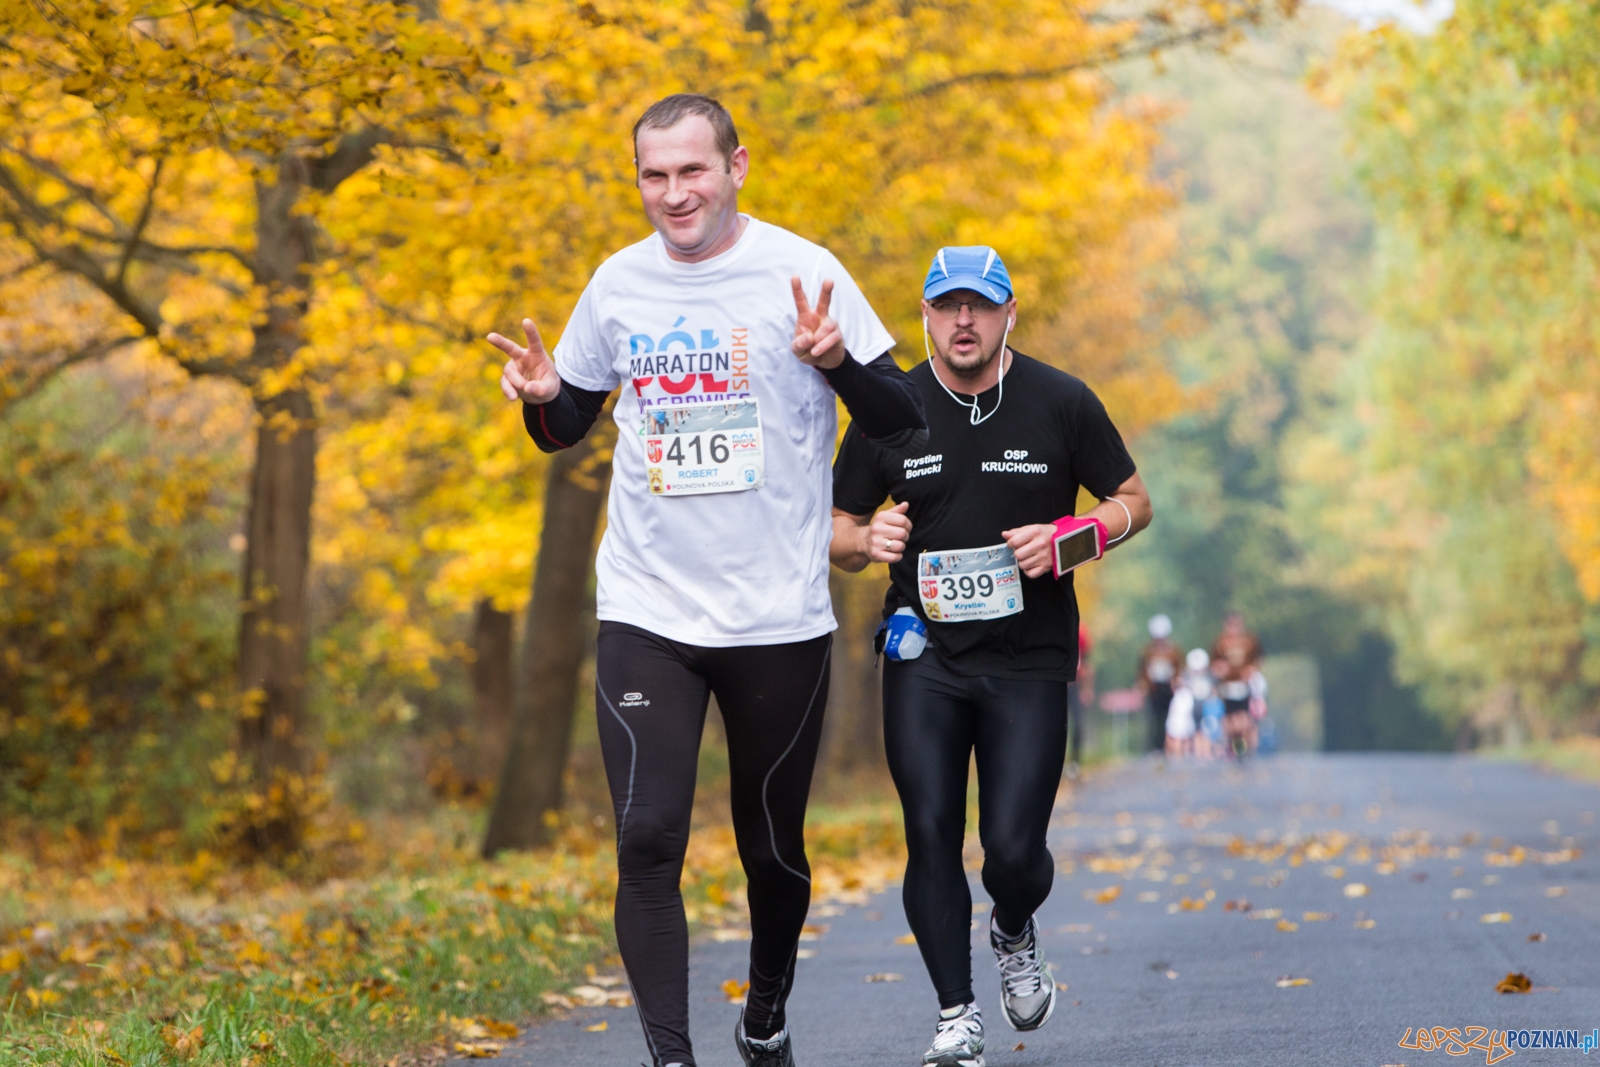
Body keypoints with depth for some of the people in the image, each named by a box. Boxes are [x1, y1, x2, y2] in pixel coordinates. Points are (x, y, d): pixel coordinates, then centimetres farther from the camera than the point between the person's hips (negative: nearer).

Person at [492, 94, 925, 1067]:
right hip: (646, 613, 2)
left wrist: (837, 361, -25)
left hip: (780, 619, -1)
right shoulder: (619, 284, 4)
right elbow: (567, 426, 17)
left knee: (774, 848, 12)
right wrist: (541, 396, -6)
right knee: (648, 839, -12)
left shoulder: (802, 272, -6)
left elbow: (904, 421, -6)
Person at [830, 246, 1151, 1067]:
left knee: (1014, 848, -8)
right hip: (924, 653, 1)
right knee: (931, 835, -8)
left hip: (1030, 659, -1)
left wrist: (1066, 537, -11)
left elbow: (1133, 501, 8)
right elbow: (839, 531, 9)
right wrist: (868, 540, -15)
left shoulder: (1062, 404, 0)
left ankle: (1015, 935, 27)